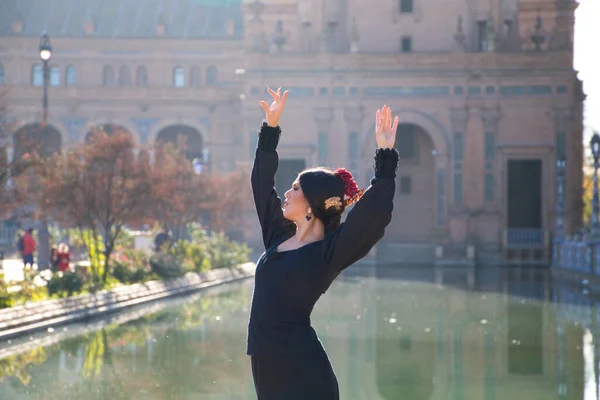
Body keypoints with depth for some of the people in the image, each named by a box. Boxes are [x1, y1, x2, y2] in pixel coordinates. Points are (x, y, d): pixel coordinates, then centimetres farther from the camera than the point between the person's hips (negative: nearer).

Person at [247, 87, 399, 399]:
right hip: (268, 363, 7)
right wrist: (271, 126, 25)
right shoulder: (279, 237, 11)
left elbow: (374, 213, -20)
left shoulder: (327, 252, -8)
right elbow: (262, 183, 23)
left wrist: (385, 156, -23)